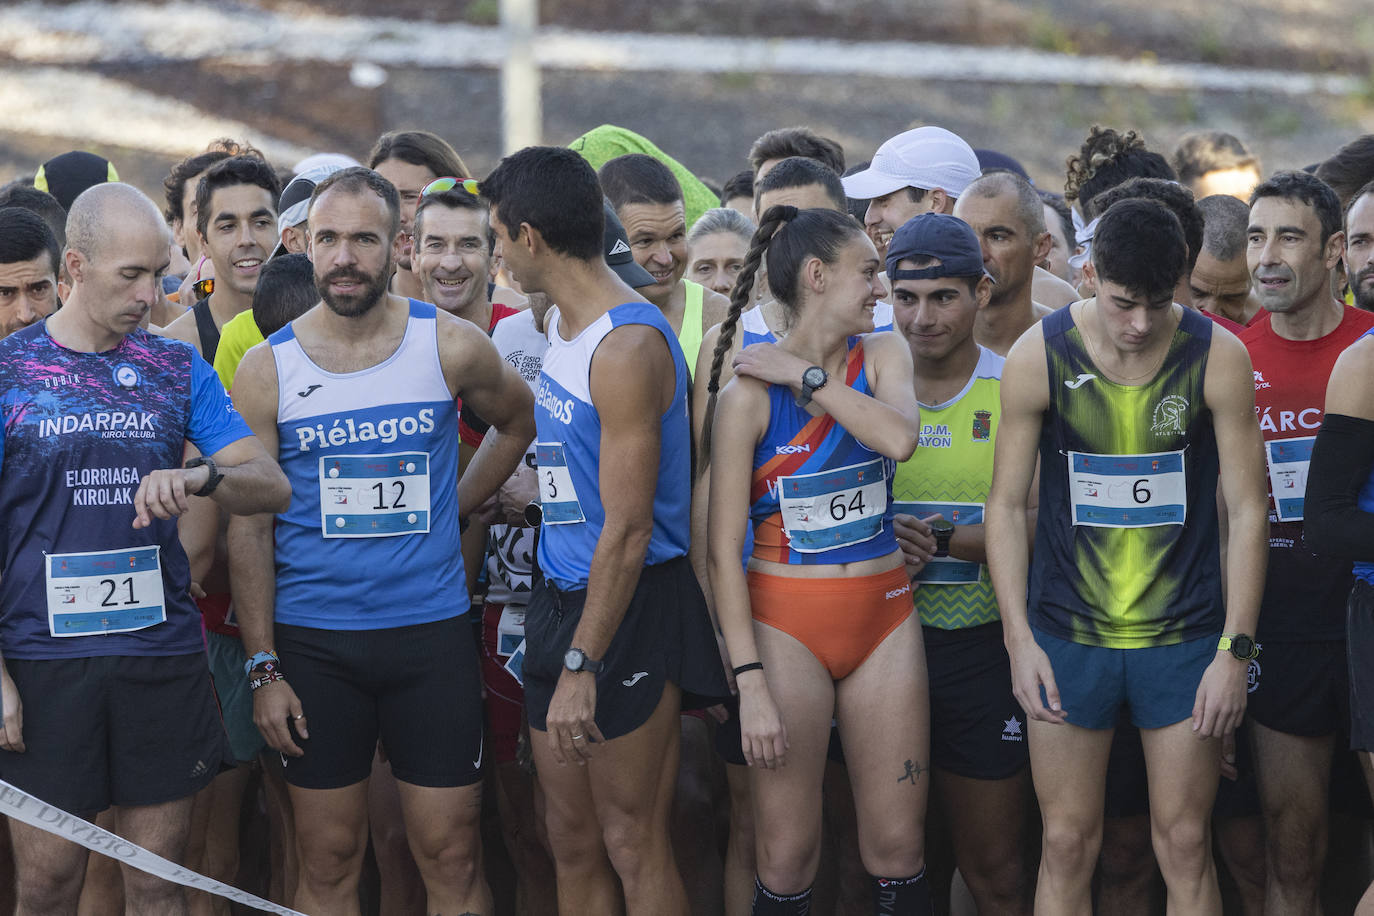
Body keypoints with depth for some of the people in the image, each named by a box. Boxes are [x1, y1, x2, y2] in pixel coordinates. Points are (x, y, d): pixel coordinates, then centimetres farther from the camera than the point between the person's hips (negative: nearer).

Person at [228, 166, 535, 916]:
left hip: (432, 631, 0)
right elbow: (248, 528, 0)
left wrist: (452, 508, 8)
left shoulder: (451, 347, -1)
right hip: (313, 641, 0)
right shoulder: (267, 369, -1)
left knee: (451, 856, 1)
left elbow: (517, 423, 21)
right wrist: (263, 668, -5)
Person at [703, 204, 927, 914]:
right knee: (787, 857, 0)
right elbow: (723, 548, -11)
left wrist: (803, 375, -14)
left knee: (897, 845, 5)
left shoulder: (881, 354, 4)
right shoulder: (751, 391, -9)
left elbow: (900, 438, -19)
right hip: (786, 621, -4)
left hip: (883, 615, 4)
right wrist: (750, 681, -16)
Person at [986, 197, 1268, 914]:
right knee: (1068, 844, 3)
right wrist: (1019, 639, -6)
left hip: (1185, 635, 0)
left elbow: (1245, 509, -2)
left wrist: (1234, 649, -7)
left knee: (1185, 845, 3)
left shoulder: (1217, 356, -7)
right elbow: (1006, 504, 1)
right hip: (1067, 633, 0)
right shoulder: (1038, 356, -6)